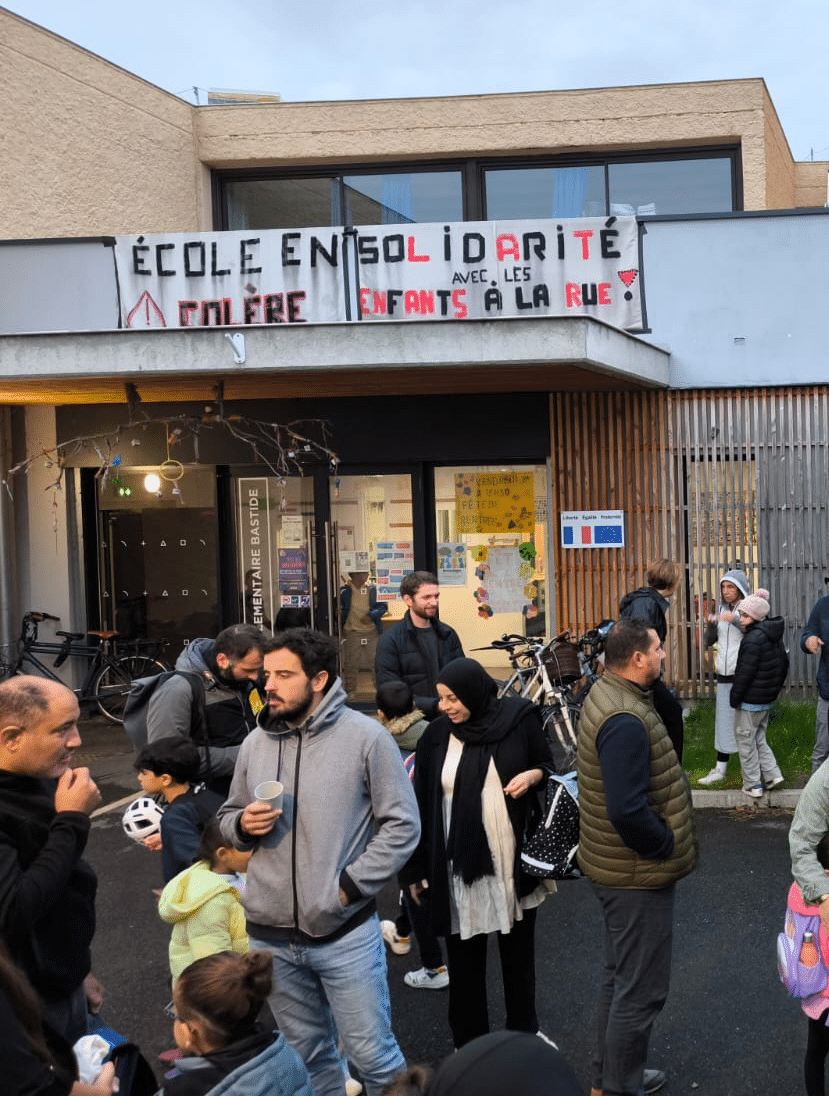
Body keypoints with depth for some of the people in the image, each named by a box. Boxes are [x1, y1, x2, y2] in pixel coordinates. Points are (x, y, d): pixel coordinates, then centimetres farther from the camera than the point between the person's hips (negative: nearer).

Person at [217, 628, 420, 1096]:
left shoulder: (366, 736, -10)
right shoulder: (256, 742, 4)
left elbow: (402, 825, -8)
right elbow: (229, 816, 16)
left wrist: (350, 886, -15)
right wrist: (243, 824, -7)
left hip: (346, 934, -4)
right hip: (271, 937, 4)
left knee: (373, 1055, 6)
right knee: (307, 1055, 19)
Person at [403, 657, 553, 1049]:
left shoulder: (519, 721, -7)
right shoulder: (437, 734, -4)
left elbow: (550, 767, 7)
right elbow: (422, 804, 0)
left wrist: (535, 774, -17)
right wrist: (417, 868, 0)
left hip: (514, 861, 0)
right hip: (458, 864, 0)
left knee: (519, 952, 16)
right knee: (464, 958, 8)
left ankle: (524, 1031, 36)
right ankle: (469, 1043, 25)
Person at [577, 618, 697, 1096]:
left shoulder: (609, 694, 4)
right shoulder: (626, 722, -28)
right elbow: (628, 812, -33)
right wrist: (668, 847, -17)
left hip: (618, 867, 11)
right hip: (639, 876, -11)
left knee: (622, 977, 24)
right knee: (642, 990, 3)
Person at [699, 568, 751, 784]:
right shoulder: (722, 611, 12)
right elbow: (709, 641, 14)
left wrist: (735, 620, -31)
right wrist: (711, 624, -6)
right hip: (724, 675, 6)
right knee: (723, 722, 8)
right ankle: (720, 769, 13)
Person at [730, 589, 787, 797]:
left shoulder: (753, 638, -21)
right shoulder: (774, 636, 7)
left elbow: (745, 672, -21)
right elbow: (784, 664, 17)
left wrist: (734, 697, -12)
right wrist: (775, 688, 24)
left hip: (750, 700, -9)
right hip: (767, 698, 9)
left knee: (745, 739, 3)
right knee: (758, 738, 21)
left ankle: (752, 785, 8)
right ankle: (772, 774, 15)